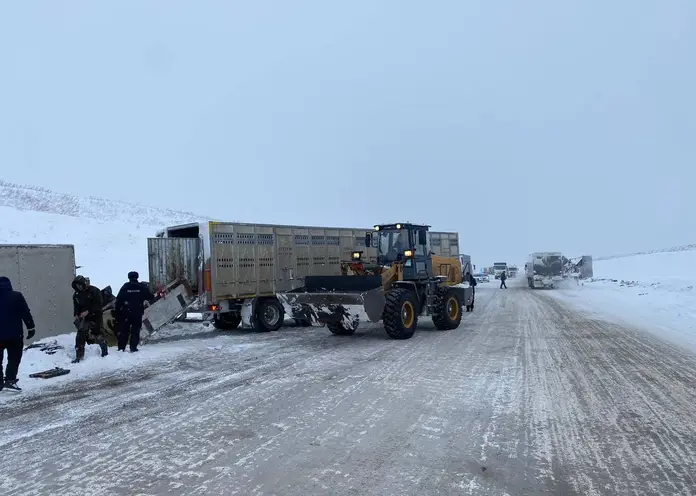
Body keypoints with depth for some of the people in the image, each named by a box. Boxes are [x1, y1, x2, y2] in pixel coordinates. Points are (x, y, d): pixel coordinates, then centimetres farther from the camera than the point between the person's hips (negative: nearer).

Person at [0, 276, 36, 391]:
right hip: (14, 334, -4)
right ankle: (10, 380, -9)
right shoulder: (16, 296, -7)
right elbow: (26, 313, -10)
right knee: (14, 359, 2)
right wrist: (31, 328, -4)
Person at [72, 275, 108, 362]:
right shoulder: (76, 294, 6)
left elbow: (98, 305, -17)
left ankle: (104, 350, 27)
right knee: (80, 336, -5)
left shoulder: (94, 291, -13)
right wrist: (76, 315, -4)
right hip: (84, 318, 5)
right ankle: (79, 356, 2)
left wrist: (88, 311, -25)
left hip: (95, 317, -5)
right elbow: (76, 306, 13)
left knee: (98, 334, 4)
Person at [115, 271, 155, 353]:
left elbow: (118, 300, -1)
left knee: (123, 331, 8)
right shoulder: (142, 287, 1)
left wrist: (117, 312, 4)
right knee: (135, 331, 6)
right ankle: (133, 348, 2)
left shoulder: (125, 287, 1)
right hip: (138, 313, 0)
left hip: (125, 313, 1)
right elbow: (151, 297, 4)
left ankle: (121, 348, 8)